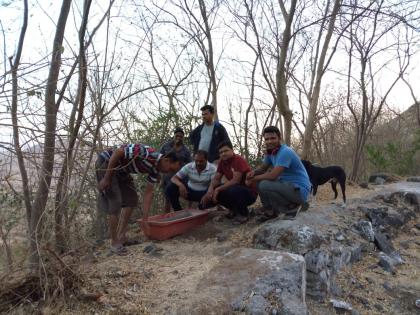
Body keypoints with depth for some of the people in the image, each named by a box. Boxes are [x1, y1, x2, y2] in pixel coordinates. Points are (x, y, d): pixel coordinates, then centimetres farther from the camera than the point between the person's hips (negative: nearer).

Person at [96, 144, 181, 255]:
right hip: (106, 163, -9)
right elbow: (117, 152, -29)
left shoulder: (155, 170, -2)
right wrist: (106, 178, -24)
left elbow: (148, 193, 2)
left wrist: (145, 219, 1)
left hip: (121, 170, 9)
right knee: (115, 204, -11)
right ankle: (114, 244, 1)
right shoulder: (146, 153, -29)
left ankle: (121, 236, 20)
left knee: (131, 200, 11)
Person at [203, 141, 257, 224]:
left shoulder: (239, 160, -20)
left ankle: (243, 214, -9)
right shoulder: (222, 162, 3)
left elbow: (235, 181, -26)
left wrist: (218, 189, -24)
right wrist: (210, 188, -17)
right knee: (214, 191, -9)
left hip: (249, 192, -7)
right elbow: (216, 179, 4)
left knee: (233, 190, -37)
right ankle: (234, 209, 11)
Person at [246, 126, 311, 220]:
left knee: (264, 185, -27)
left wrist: (253, 179, -14)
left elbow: (273, 175, -28)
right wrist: (253, 172, -8)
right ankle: (270, 211, 14)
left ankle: (293, 207, -8)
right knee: (259, 181, 7)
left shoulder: (285, 152, -22)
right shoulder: (269, 152, 6)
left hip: (299, 190, -9)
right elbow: (263, 168, 16)